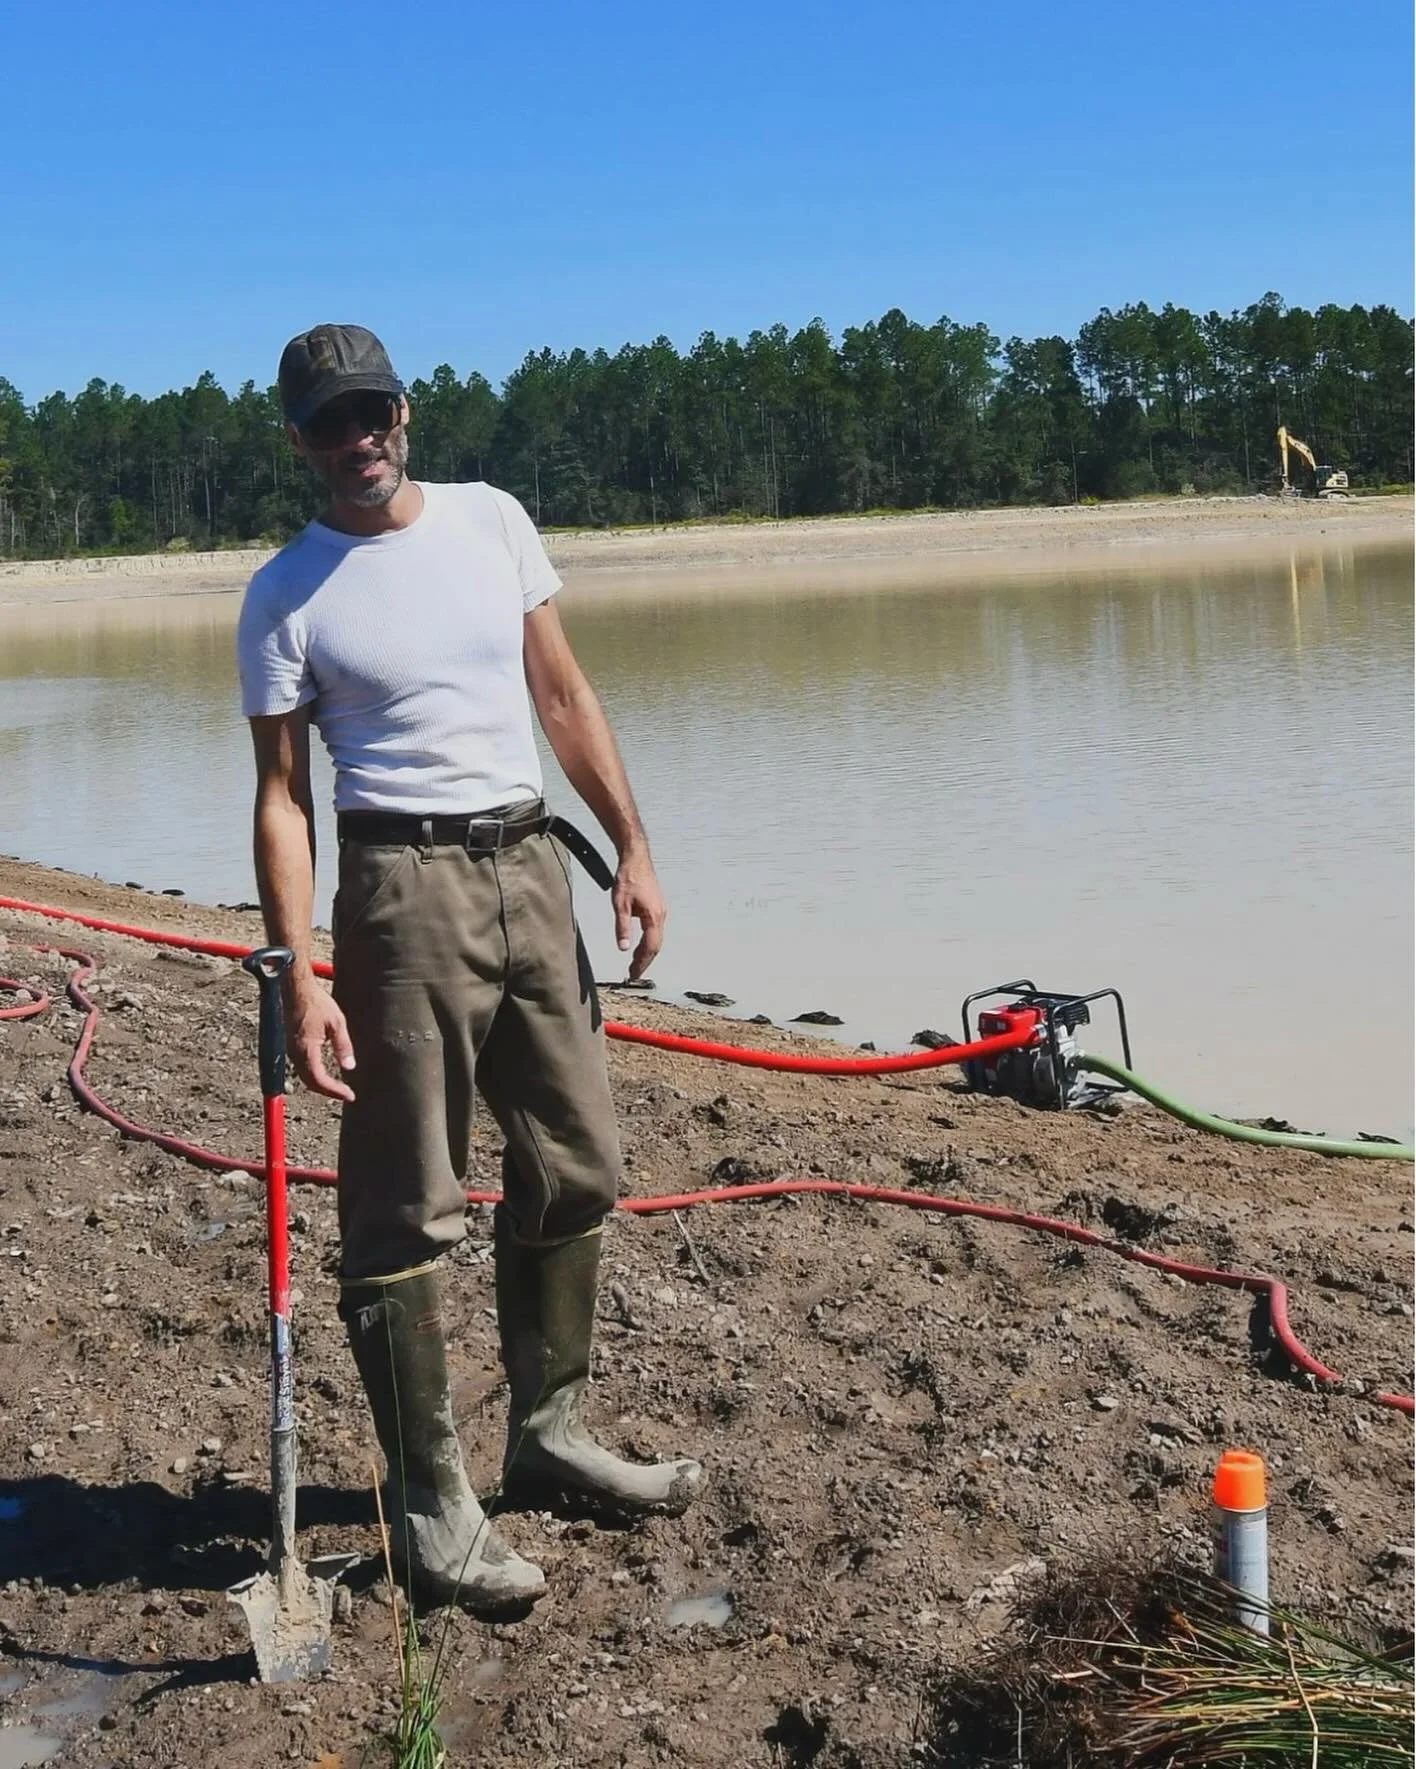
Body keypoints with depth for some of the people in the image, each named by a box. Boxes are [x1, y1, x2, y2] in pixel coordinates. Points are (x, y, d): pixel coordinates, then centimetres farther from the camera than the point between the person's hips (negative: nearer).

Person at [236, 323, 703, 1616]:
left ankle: (551, 1428, 29)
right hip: (406, 883, -5)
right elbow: (282, 792, -5)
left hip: (532, 866, 6)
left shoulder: (491, 520, 9)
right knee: (407, 1211, -2)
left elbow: (563, 694, 12)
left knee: (576, 1169, 12)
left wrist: (631, 848, 6)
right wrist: (299, 974, -14)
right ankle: (430, 1505, 7)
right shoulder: (287, 596, -3)